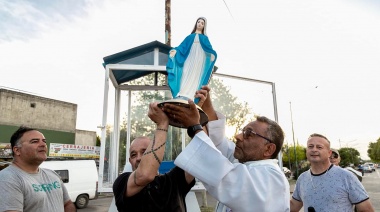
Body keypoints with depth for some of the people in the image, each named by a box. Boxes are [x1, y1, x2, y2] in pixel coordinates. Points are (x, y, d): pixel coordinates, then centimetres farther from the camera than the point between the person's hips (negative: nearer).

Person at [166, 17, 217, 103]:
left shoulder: (205, 38, 19)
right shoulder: (190, 37, 20)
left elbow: (209, 48, 3)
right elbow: (182, 47, 10)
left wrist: (212, 54, -19)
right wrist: (175, 50, -10)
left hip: (199, 60, -1)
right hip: (190, 59, 1)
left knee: (195, 78, -12)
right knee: (186, 76, -12)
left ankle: (187, 96, -21)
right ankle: (182, 95, -20)